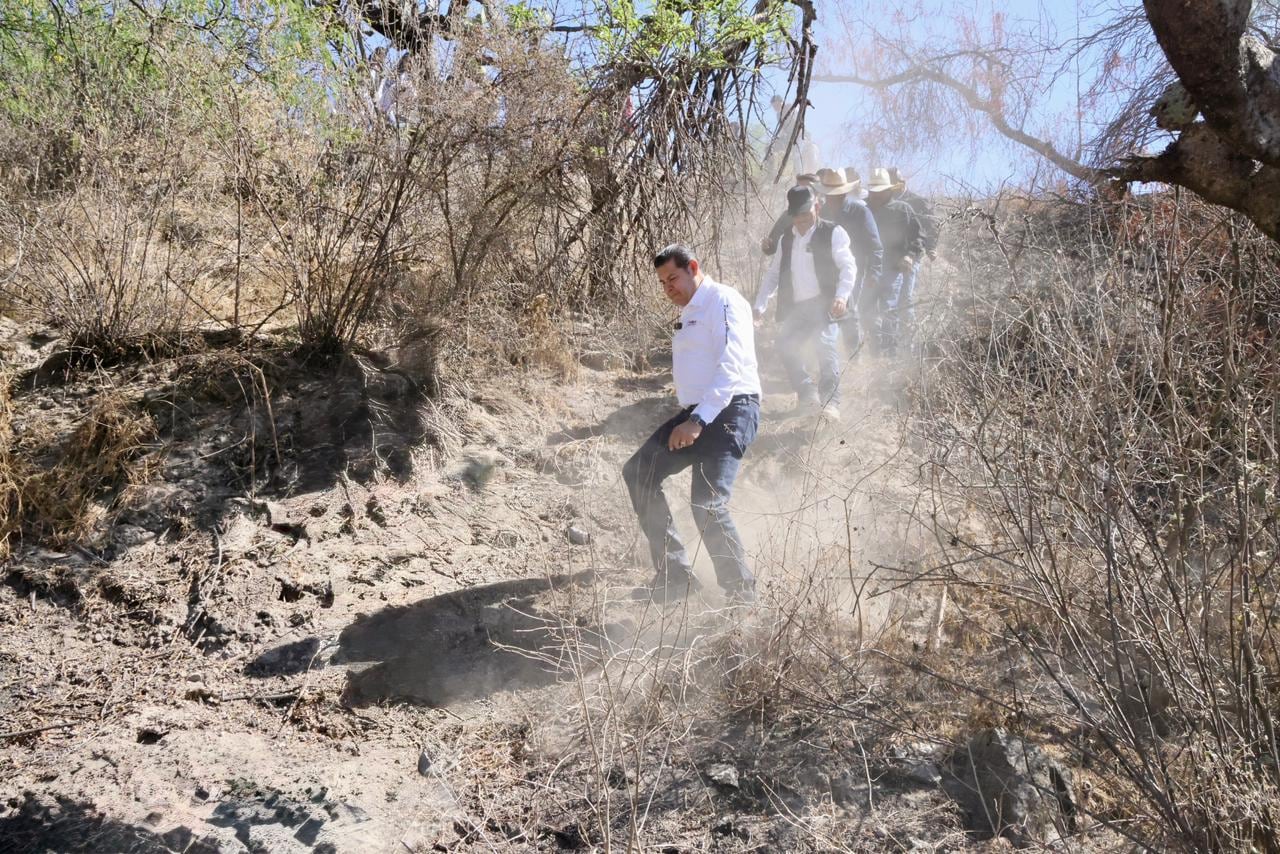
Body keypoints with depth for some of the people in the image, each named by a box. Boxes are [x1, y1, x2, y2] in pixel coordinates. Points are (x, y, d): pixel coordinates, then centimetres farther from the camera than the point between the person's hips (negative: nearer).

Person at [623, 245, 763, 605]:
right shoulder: (689, 312, 22)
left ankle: (742, 595, -6)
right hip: (697, 414, 10)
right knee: (638, 473, 7)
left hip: (730, 410, -10)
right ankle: (675, 575, 10)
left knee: (707, 505, -22)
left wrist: (698, 421, -28)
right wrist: (691, 418, 16)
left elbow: (732, 367, -20)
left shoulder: (723, 301, -7)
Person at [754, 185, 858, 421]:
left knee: (826, 347, -19)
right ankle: (807, 394, 14)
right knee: (786, 347, -3)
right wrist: (760, 305, 9)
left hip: (822, 304, -6)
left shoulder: (833, 233, -1)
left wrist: (842, 295, -25)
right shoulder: (787, 239, 17)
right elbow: (773, 273, 19)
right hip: (795, 308, 6)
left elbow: (848, 266, -8)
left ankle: (831, 402, -14)